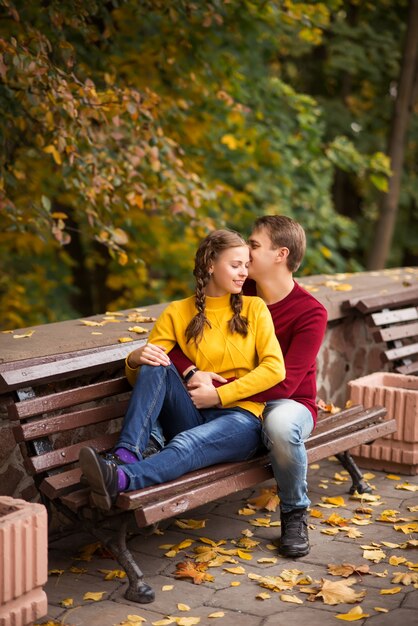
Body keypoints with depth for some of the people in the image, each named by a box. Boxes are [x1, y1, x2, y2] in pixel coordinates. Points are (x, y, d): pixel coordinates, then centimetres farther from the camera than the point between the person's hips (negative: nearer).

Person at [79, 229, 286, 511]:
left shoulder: (254, 308, 9)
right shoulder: (178, 313, 9)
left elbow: (275, 368, -2)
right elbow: (140, 380, 6)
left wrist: (219, 395, -10)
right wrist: (135, 360, -20)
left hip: (241, 416, -2)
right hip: (193, 415, 2)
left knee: (186, 445, -36)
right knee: (155, 365, -25)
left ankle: (120, 480, -61)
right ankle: (126, 456, -40)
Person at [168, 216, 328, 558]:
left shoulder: (310, 312, -13)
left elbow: (282, 383, -23)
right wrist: (191, 371, -22)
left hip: (288, 405, -4)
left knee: (280, 423, -41)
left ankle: (295, 514, -16)